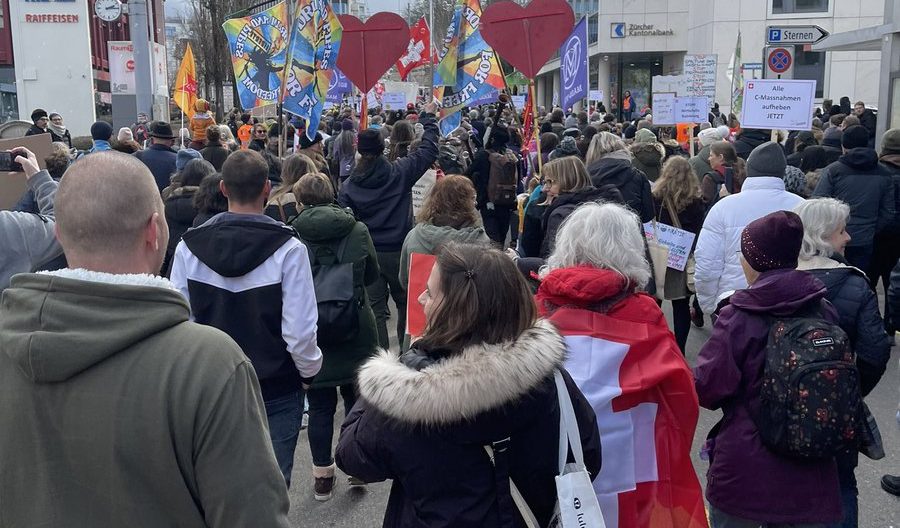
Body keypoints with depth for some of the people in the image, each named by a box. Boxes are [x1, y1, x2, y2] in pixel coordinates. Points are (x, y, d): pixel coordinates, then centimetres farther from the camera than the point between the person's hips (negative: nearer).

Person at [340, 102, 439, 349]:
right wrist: (428, 118, 15)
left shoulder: (348, 186, -5)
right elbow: (428, 151, 2)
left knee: (375, 309, 6)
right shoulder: (400, 172, -8)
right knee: (406, 303, 17)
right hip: (399, 250, 0)